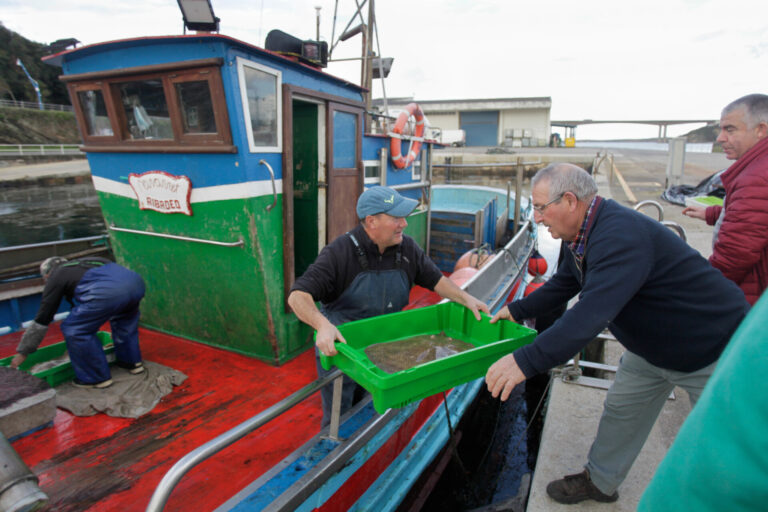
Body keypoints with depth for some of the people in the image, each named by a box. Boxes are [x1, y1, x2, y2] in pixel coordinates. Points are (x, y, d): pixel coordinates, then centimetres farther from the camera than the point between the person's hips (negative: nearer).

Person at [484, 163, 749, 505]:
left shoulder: (621, 235, -37)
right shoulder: (583, 234, -5)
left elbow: (592, 313, -46)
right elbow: (564, 284, 11)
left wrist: (526, 361, -47)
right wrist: (517, 310, 14)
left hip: (714, 351, -9)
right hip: (652, 345, 9)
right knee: (621, 411, 16)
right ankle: (600, 482, 35)